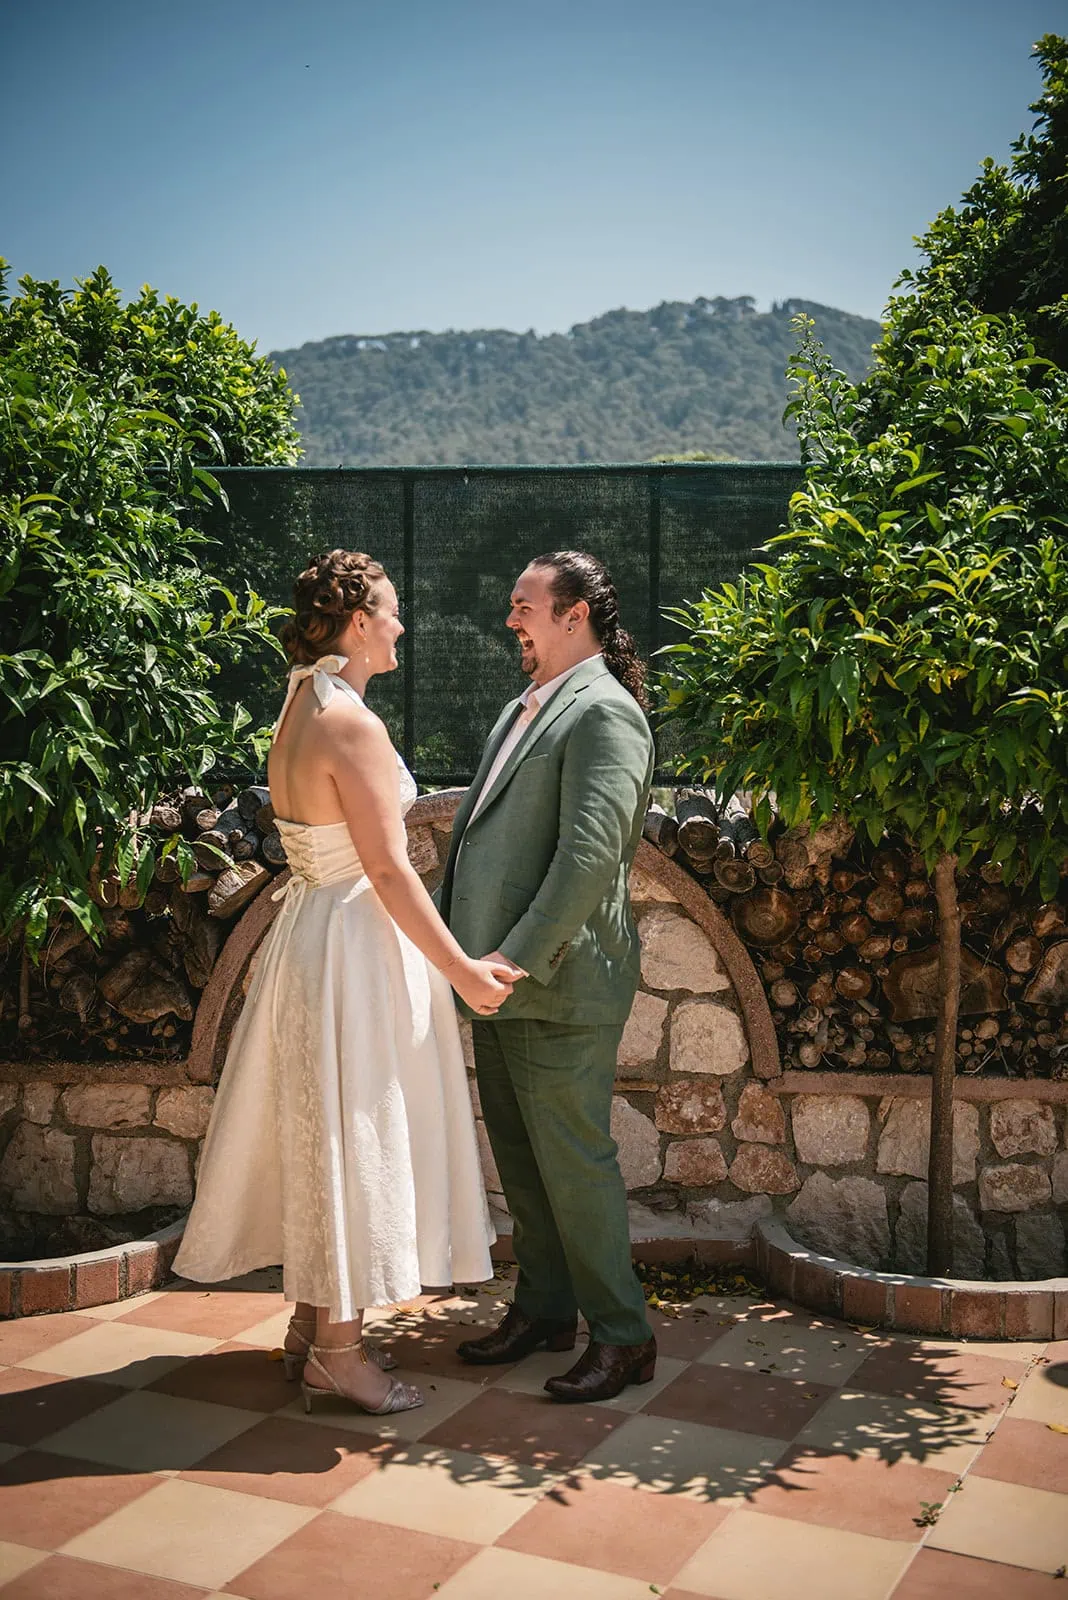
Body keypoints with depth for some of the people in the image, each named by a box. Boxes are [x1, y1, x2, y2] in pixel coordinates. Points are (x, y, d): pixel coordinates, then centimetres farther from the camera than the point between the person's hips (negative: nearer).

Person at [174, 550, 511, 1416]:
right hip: (356, 945, -10)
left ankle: (313, 1321, 31)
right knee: (353, 1135, 1)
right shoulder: (352, 725, -20)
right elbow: (388, 869, -21)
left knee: (320, 1134, 17)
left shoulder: (301, 709, 9)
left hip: (313, 933, 10)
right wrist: (461, 969, -17)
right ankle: (338, 1349, 15)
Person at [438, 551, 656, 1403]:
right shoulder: (522, 709, 17)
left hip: (559, 984, -9)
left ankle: (623, 1335, 13)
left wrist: (518, 958, -23)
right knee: (520, 1157, 17)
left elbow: (591, 853, -22)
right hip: (502, 978, 9)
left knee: (574, 1159, -1)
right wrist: (466, 947, 13)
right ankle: (544, 1308, 32)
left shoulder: (605, 712, -13)